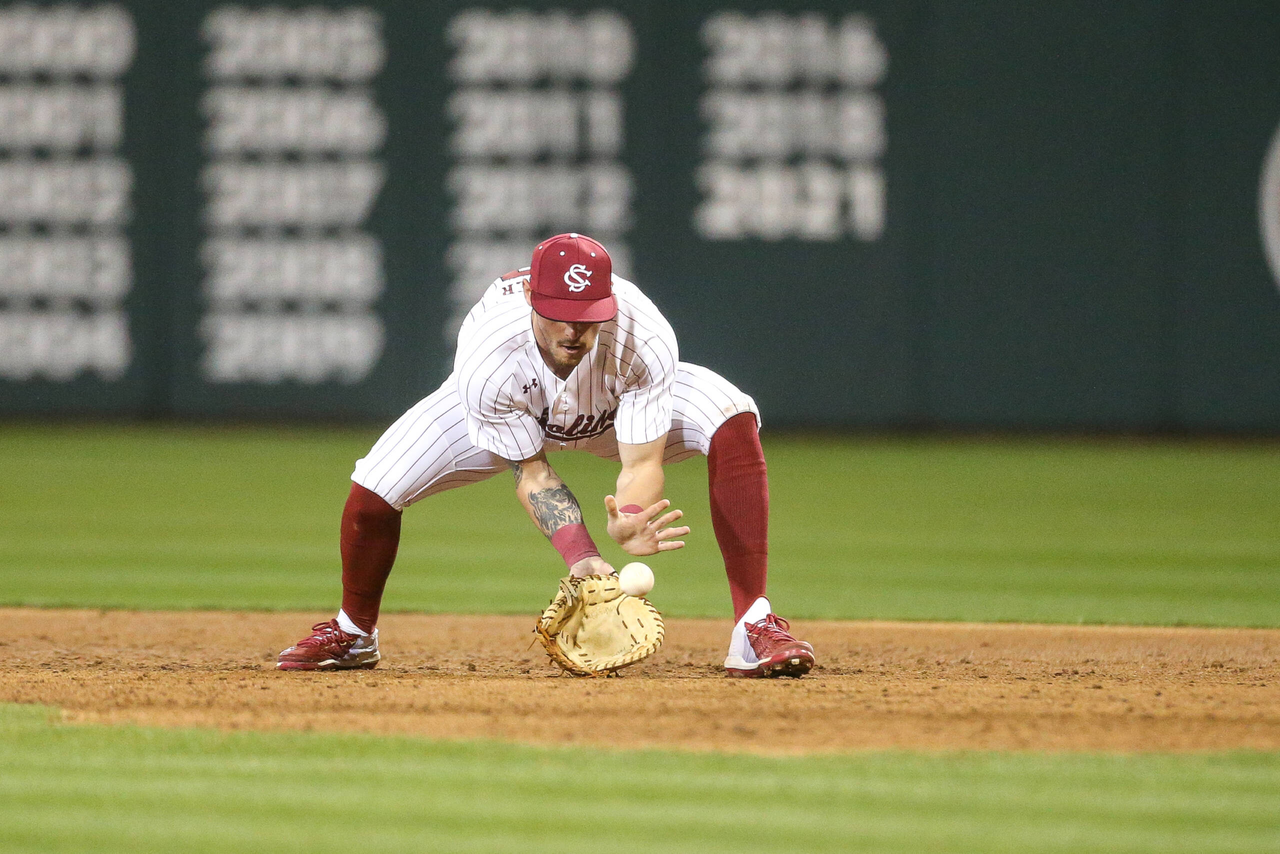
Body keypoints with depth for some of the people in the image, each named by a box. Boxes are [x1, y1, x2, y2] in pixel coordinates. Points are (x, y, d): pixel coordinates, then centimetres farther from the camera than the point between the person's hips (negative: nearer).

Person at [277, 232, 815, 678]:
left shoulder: (644, 341, -40)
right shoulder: (488, 361, -40)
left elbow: (642, 461, -36)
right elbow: (530, 472, -29)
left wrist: (630, 521, -60)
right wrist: (580, 555, -44)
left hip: (619, 408, 0)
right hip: (512, 410, 0)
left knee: (733, 423, -30)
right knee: (373, 491, -16)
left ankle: (754, 626, -26)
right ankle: (353, 633, 18)